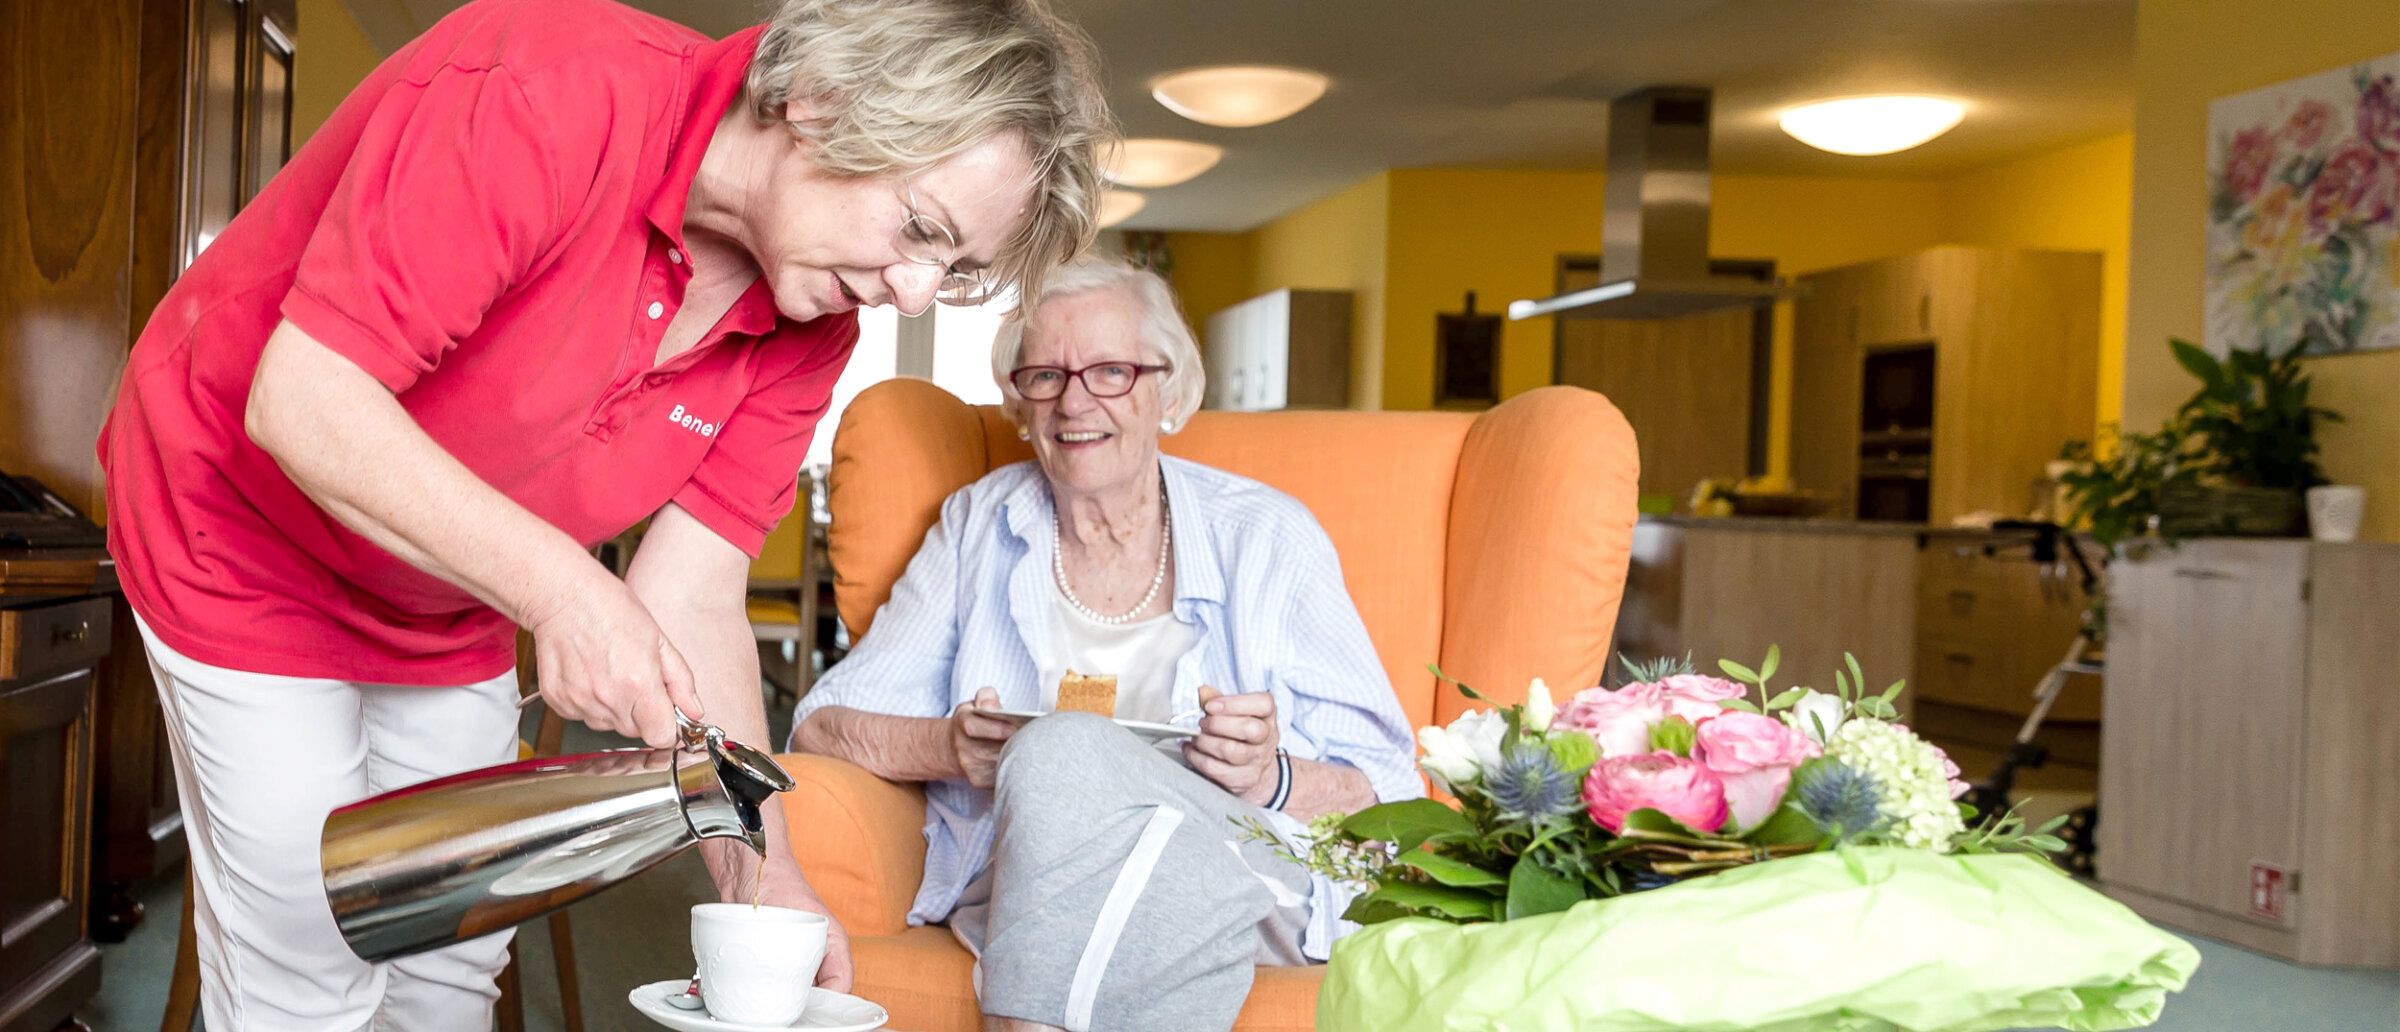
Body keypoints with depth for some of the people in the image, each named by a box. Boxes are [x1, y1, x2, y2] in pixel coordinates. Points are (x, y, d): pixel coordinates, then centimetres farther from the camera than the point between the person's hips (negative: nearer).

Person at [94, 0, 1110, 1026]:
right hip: (244, 530, -6)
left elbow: (690, 604, -13)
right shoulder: (549, 96, -33)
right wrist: (557, 587, -42)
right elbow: (300, 401, -34)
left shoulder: (806, 336, -12)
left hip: (446, 608, 6)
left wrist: (765, 880, -22)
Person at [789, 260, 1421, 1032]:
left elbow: (1388, 795, 3)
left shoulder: (1266, 536, 5)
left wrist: (1272, 779, -20)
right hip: (1018, 892, 2)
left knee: (1063, 753, -32)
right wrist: (947, 746, -14)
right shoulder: (978, 527, 13)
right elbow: (821, 723, 7)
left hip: (1250, 876, -1)